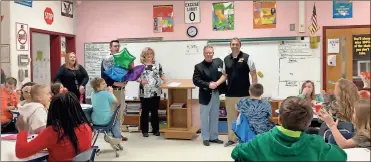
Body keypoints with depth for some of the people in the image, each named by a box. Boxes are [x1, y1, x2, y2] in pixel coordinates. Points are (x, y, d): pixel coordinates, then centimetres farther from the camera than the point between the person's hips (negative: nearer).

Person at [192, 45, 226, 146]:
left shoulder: (219, 62, 2)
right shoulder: (199, 66, -7)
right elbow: (196, 81, -15)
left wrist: (217, 83, -6)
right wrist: (208, 84, -23)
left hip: (216, 94, 4)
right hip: (205, 95, -3)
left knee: (214, 117, 13)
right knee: (205, 117, 6)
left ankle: (213, 137, 25)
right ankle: (205, 138, 18)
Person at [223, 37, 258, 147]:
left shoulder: (247, 57, -5)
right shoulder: (226, 59, 7)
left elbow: (253, 74, -5)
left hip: (244, 94, -4)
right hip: (230, 94, 4)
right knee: (231, 117, 12)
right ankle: (232, 138, 24)